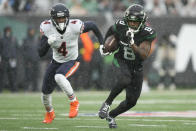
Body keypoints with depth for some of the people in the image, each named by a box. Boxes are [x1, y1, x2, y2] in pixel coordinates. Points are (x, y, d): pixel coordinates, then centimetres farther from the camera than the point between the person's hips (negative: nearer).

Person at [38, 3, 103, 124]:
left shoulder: (75, 26, -28)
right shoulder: (47, 28, -22)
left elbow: (92, 25, -6)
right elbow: (41, 53, -21)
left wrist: (102, 43, -5)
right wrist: (48, 42, -40)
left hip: (72, 61, -4)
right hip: (56, 62, 4)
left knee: (59, 77, -35)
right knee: (46, 91, 10)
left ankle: (74, 101, -13)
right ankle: (50, 113, 43)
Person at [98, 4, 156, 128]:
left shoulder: (147, 33, -22)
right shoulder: (120, 26, -18)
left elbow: (144, 56, -31)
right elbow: (111, 31, 8)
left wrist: (132, 44, -44)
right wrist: (105, 45, 12)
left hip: (136, 67, 2)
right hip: (121, 62, -2)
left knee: (131, 101, 4)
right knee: (124, 80, -36)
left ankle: (111, 115, 31)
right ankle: (107, 104, -15)